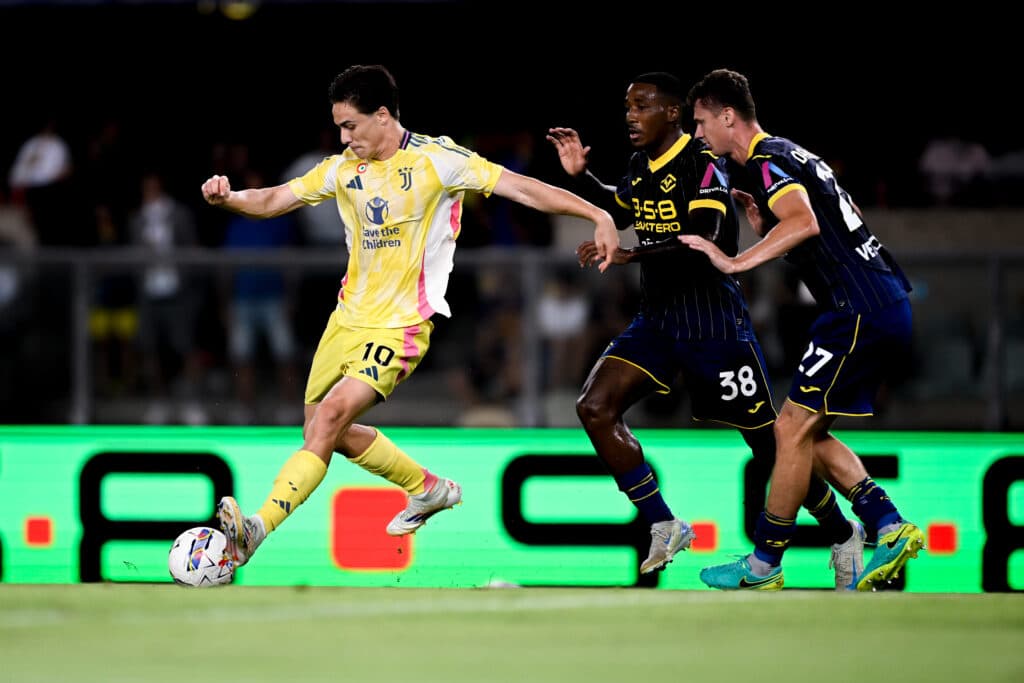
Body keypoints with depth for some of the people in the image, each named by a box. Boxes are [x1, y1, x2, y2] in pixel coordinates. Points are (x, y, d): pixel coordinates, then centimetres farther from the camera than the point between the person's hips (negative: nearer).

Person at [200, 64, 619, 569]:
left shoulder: (436, 160, -10)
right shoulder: (343, 169, 6)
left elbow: (520, 187, -12)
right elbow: (273, 201, 9)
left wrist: (597, 215, -18)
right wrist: (227, 199, -12)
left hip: (401, 324, -8)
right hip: (349, 316, 8)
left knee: (331, 414, -23)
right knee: (325, 432, 13)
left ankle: (258, 529, -31)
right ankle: (429, 489, 34)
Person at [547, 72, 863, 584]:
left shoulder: (702, 163, -15)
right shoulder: (641, 165, 9)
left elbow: (712, 241, -28)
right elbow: (622, 210, 31)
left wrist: (632, 254, -31)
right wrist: (581, 175, 15)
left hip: (712, 319, -7)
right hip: (656, 319, 7)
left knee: (769, 442, 0)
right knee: (595, 407, -11)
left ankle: (842, 533, 21)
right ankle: (665, 528, -3)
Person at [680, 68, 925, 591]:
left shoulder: (766, 161, -10)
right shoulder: (793, 155, 21)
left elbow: (804, 222, -29)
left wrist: (736, 263, -26)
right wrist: (761, 223, 18)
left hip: (860, 310, -10)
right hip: (888, 305, 10)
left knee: (793, 428, -4)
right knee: (807, 431, 13)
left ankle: (763, 565, 2)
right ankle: (889, 526, 4)